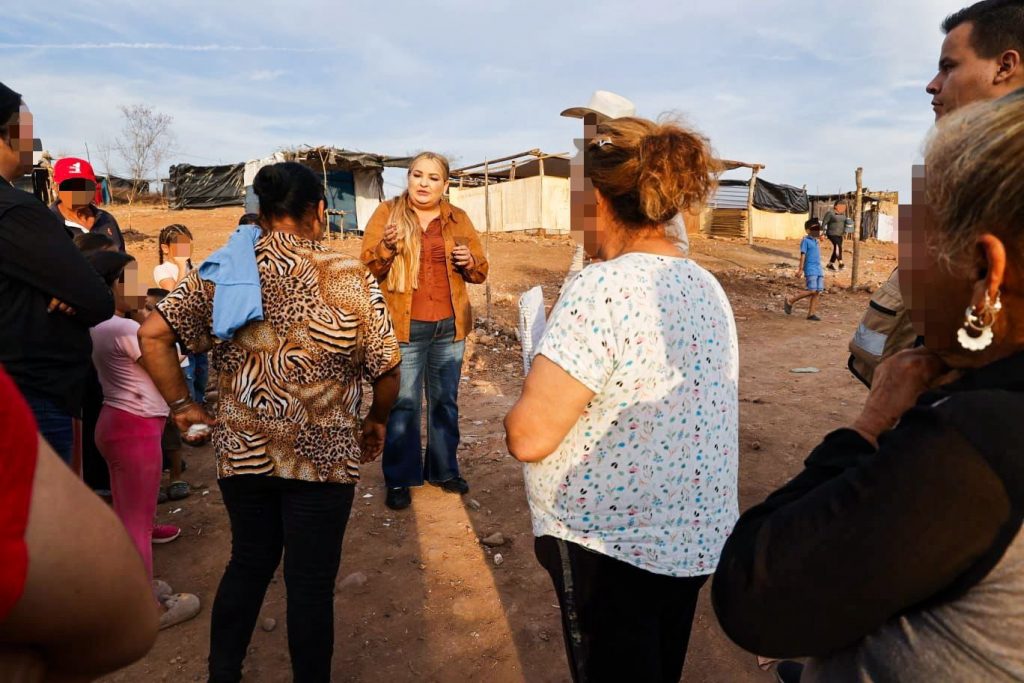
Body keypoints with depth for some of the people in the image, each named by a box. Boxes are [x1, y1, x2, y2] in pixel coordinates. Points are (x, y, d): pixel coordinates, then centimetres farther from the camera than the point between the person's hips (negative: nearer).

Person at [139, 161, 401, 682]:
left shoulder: (220, 271, 0)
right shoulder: (348, 277, -11)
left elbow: (152, 334, -4)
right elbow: (386, 369, -9)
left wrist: (181, 404, 6)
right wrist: (376, 421, 8)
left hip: (241, 449, 4)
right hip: (321, 454, -4)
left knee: (247, 564, 24)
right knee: (310, 582, 11)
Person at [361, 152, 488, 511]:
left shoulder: (458, 219, 9)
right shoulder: (387, 212, 1)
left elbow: (480, 271, 12)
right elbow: (367, 267, -2)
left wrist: (469, 261, -10)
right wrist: (387, 246, -22)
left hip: (450, 326, 3)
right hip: (404, 327, -3)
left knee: (445, 401, 13)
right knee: (402, 404, 3)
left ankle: (444, 469, 27)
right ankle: (399, 479, 14)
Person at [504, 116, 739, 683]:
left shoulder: (604, 286, -23)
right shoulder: (708, 286, 4)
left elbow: (528, 436, -24)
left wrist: (527, 401, -3)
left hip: (611, 546, -8)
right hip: (696, 537, 8)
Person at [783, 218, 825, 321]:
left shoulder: (816, 241, 18)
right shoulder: (806, 240, -5)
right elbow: (803, 255, -10)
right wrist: (801, 269, -15)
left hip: (819, 270, 8)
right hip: (810, 270, -8)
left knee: (818, 292, 1)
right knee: (812, 291, -14)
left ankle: (811, 313, 4)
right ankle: (790, 301, 1)